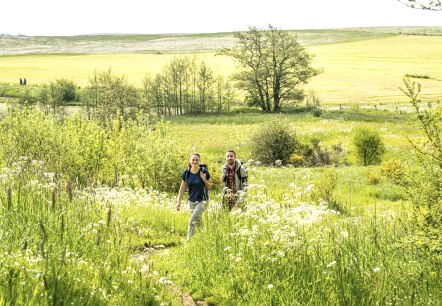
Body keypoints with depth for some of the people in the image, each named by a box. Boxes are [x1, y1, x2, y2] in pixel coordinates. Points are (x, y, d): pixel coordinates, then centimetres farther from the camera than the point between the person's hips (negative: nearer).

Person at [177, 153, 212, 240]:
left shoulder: (204, 171, -12)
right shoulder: (186, 173, -5)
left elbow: (210, 185, -1)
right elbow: (182, 187, 3)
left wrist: (204, 179, -21)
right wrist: (179, 202, 0)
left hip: (202, 200, -4)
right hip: (191, 200, 4)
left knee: (192, 220, -16)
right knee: (198, 221, 16)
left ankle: (189, 239, -7)